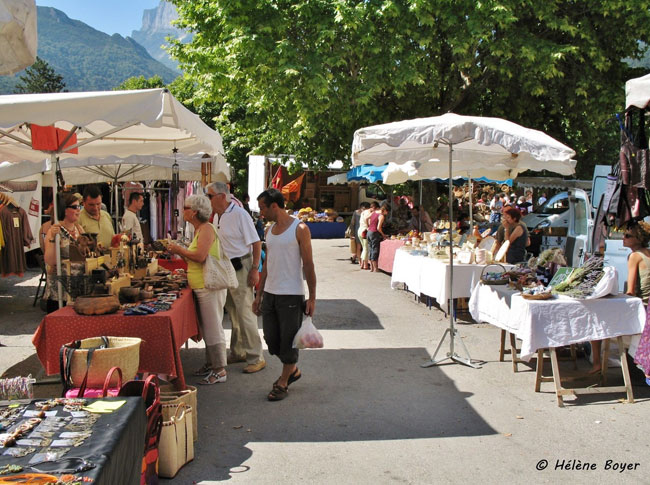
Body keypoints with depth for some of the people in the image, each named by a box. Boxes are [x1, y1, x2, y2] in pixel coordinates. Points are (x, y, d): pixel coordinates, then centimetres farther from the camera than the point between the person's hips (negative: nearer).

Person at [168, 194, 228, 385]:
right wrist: (179, 252, 10)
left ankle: (220, 370, 3)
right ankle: (210, 364, 28)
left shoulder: (206, 229, -14)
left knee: (213, 328, -4)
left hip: (210, 287, -10)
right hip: (201, 287, 10)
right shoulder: (199, 229, 16)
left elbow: (200, 256, -25)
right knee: (207, 328, 17)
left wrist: (180, 250, -12)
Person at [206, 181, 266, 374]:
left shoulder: (239, 214, -15)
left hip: (240, 268, -8)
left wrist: (254, 269, -20)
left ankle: (256, 358, 2)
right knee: (233, 315, 16)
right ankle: (237, 353, 28)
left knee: (245, 315, -6)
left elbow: (256, 243, -17)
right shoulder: (217, 216, 10)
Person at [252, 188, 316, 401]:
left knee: (289, 340, 2)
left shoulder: (299, 229, -9)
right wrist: (259, 294, 15)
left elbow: (308, 265, -10)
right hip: (270, 293, 7)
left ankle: (283, 383, 17)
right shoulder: (270, 230, 11)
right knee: (271, 339, 11)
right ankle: (292, 371, 33)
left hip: (291, 295, -7)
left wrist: (312, 298, -12)